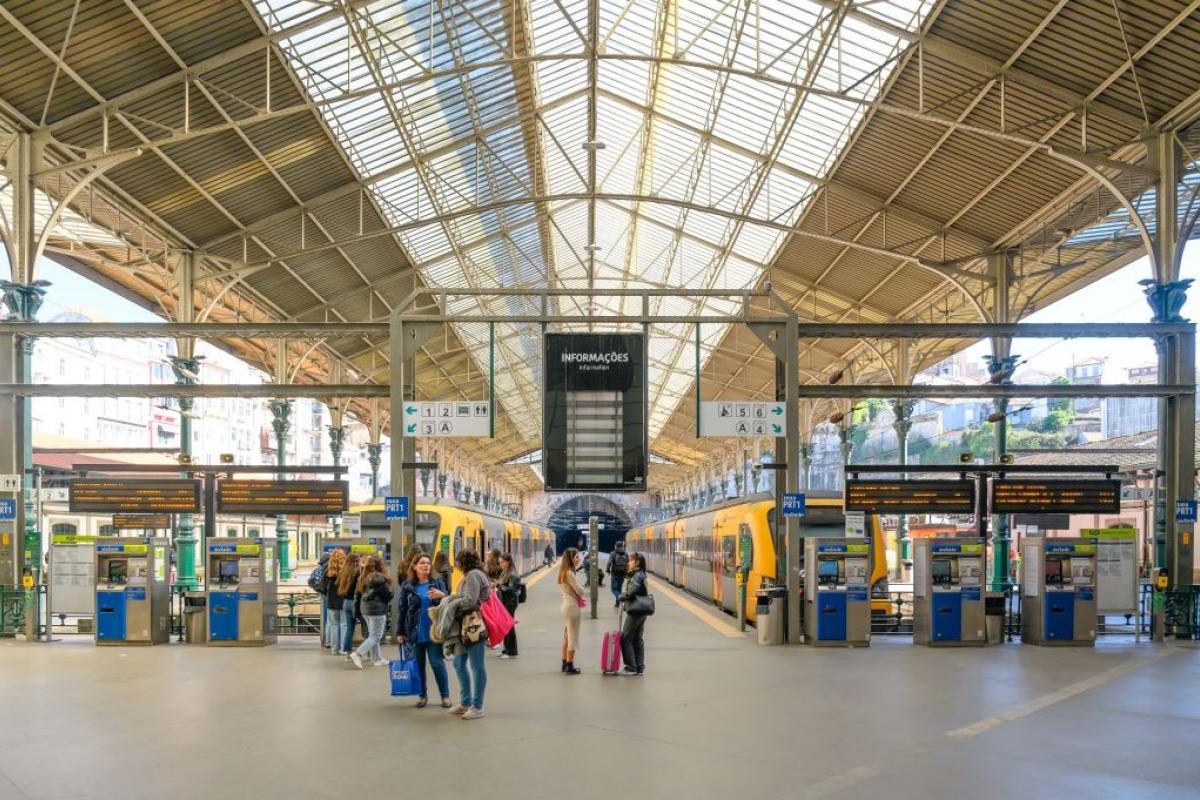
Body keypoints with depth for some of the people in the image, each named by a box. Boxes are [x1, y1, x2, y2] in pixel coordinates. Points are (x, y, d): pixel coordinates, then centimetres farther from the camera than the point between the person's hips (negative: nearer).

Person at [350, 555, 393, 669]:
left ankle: (377, 659, 21)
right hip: (377, 609, -9)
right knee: (376, 636, -1)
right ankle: (357, 654, -12)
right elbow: (388, 595, -13)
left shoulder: (363, 577, 7)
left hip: (365, 608, 9)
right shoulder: (379, 578, -17)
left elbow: (357, 594, 11)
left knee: (372, 634, 16)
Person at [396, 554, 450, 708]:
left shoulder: (437, 583, 3)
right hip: (415, 633, 1)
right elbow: (402, 610, 5)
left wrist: (442, 596, -22)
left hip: (434, 632, -1)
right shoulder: (407, 586, 2)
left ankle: (445, 696, 7)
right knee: (418, 665, 8)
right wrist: (400, 632, 1)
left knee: (437, 663, -1)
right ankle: (423, 695, 20)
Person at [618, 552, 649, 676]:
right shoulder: (641, 575, 14)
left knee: (626, 639, -2)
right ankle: (639, 667, 17)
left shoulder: (637, 576, -16)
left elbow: (632, 591, -26)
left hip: (635, 611, -10)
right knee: (637, 639, 13)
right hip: (641, 611, 10)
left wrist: (622, 596, -8)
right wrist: (625, 596, 3)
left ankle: (631, 667, 1)